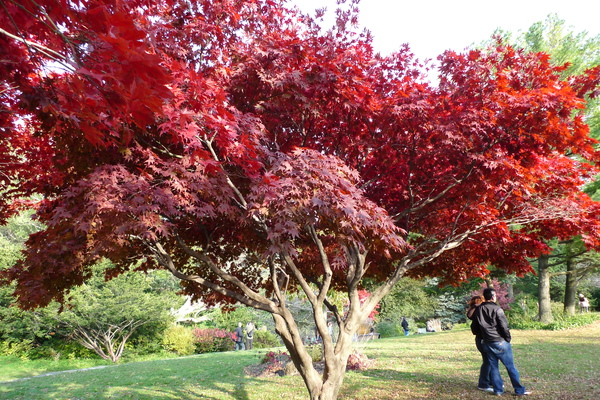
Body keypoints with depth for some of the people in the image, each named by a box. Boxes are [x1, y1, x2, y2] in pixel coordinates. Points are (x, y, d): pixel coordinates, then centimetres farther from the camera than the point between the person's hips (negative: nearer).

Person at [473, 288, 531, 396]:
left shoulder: (478, 310, 5)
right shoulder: (496, 309, -14)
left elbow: (475, 327, 12)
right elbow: (504, 326, -14)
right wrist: (508, 338, -1)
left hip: (487, 343, 6)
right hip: (500, 342, -5)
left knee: (493, 367, 12)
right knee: (510, 367, 5)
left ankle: (498, 390, 17)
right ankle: (519, 390, 13)